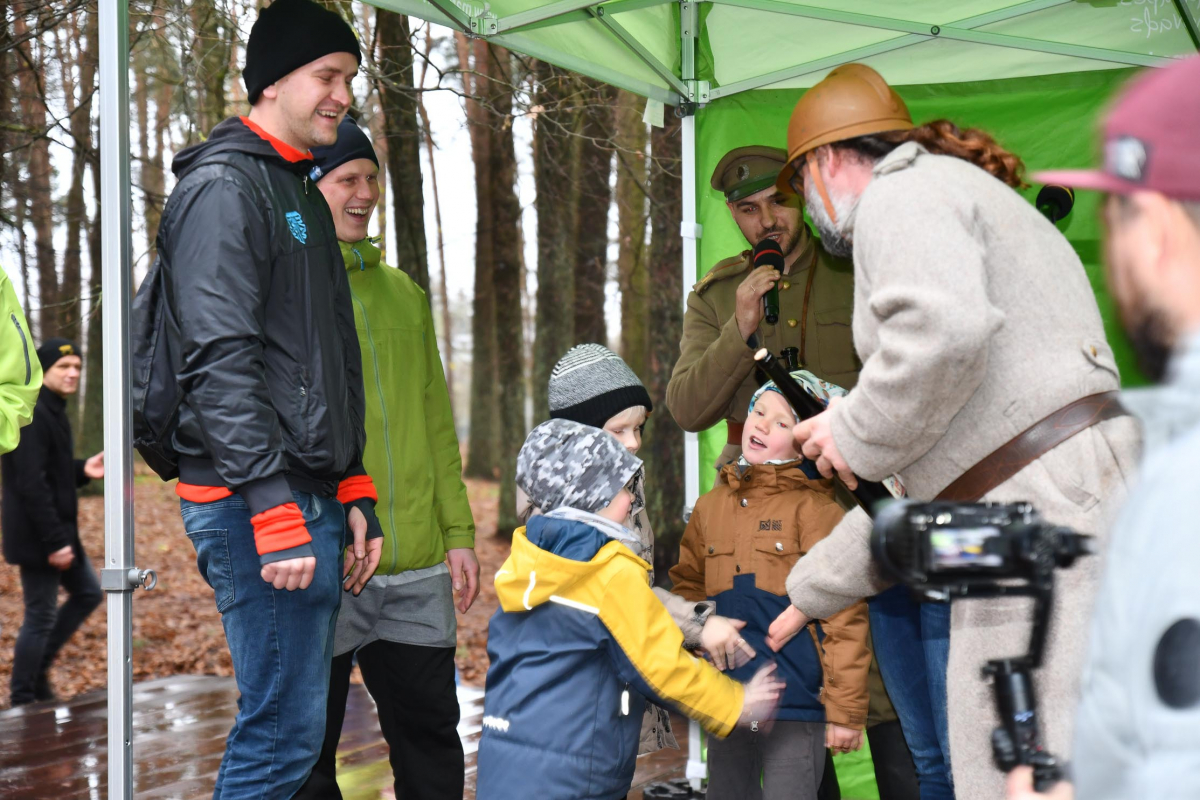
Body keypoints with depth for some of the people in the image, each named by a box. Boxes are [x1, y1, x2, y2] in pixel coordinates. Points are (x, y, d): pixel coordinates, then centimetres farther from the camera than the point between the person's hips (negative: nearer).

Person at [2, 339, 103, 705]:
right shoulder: (31, 415, -19)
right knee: (40, 616, -2)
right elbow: (31, 484, -24)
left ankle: (36, 664, 25)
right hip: (37, 537, -10)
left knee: (88, 593, 18)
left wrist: (82, 469, 1)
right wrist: (54, 542, -24)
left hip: (58, 532, 10)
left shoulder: (54, 412, 13)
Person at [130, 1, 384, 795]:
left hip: (310, 497, 10)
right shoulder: (223, 186, -9)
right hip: (255, 499, -10)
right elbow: (218, 362, -19)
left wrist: (352, 492, 18)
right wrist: (275, 511, -23)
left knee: (288, 727, 14)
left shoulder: (304, 195, 21)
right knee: (285, 732, -8)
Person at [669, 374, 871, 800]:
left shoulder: (813, 507, -7)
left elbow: (843, 615, -10)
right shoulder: (710, 507, 10)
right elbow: (687, 587, 19)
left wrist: (845, 711, -10)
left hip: (795, 707, -5)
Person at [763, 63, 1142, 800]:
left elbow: (942, 330, -26)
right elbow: (932, 462, 32)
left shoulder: (902, 191, 1)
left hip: (1047, 509, -10)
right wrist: (813, 589, 35)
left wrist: (855, 435, -7)